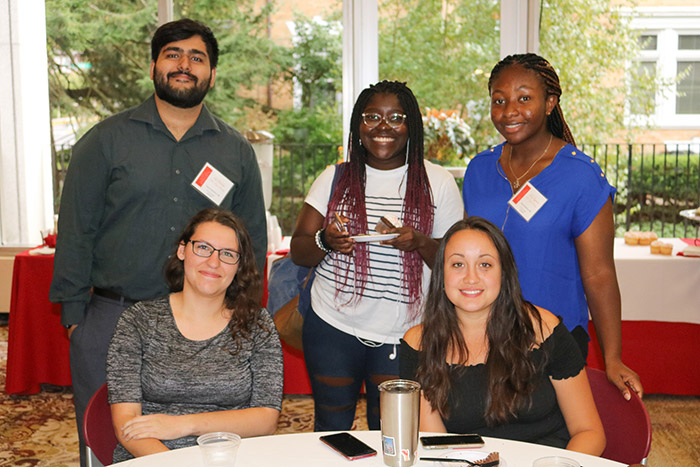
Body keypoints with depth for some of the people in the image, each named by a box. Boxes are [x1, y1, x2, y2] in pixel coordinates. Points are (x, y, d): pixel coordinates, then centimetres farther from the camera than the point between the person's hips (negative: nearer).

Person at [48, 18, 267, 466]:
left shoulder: (237, 151, 8)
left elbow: (253, 240, 13)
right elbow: (76, 230, 2)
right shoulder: (106, 140, 2)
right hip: (110, 320, -1)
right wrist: (75, 313, -3)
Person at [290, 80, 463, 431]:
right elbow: (298, 251, 4)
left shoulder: (438, 183, 0)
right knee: (331, 431, 14)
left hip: (402, 335, -1)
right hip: (333, 327, 1)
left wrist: (419, 242, -18)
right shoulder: (334, 178, 4)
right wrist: (325, 241, -18)